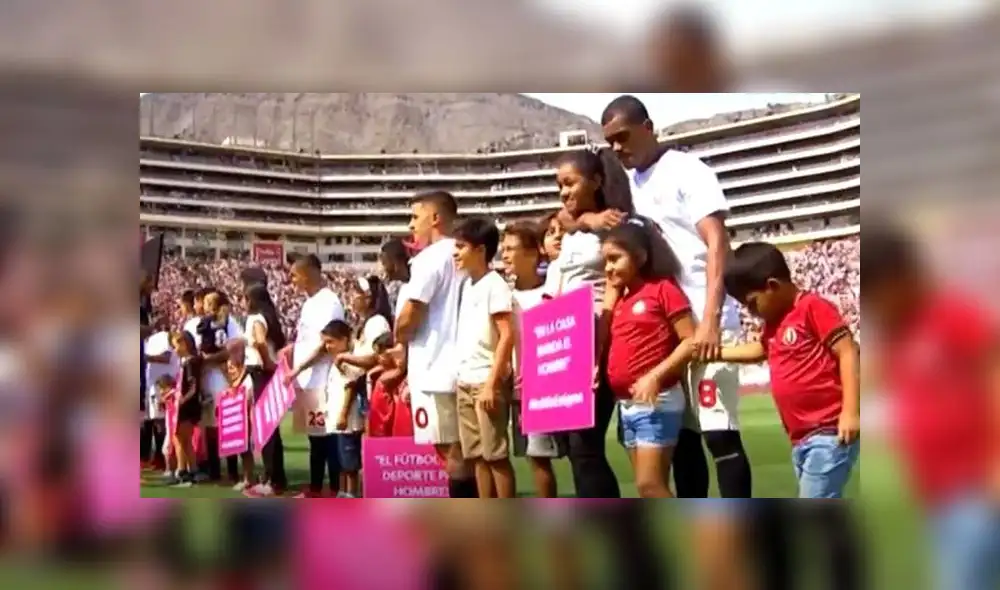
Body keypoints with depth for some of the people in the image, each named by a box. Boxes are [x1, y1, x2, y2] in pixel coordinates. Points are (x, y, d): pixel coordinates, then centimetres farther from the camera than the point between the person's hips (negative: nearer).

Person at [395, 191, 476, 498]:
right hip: (459, 367, 8)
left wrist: (399, 338, 8)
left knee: (449, 451, -6)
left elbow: (409, 318, -14)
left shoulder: (429, 258, -10)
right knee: (462, 451, 10)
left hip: (436, 369, -8)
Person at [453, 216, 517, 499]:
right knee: (477, 455, 10)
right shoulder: (467, 285, 15)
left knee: (496, 455, -3)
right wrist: (462, 378, 11)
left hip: (487, 380, -8)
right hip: (465, 382, 8)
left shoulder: (495, 285, -9)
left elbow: (507, 336, -15)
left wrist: (492, 382, -19)